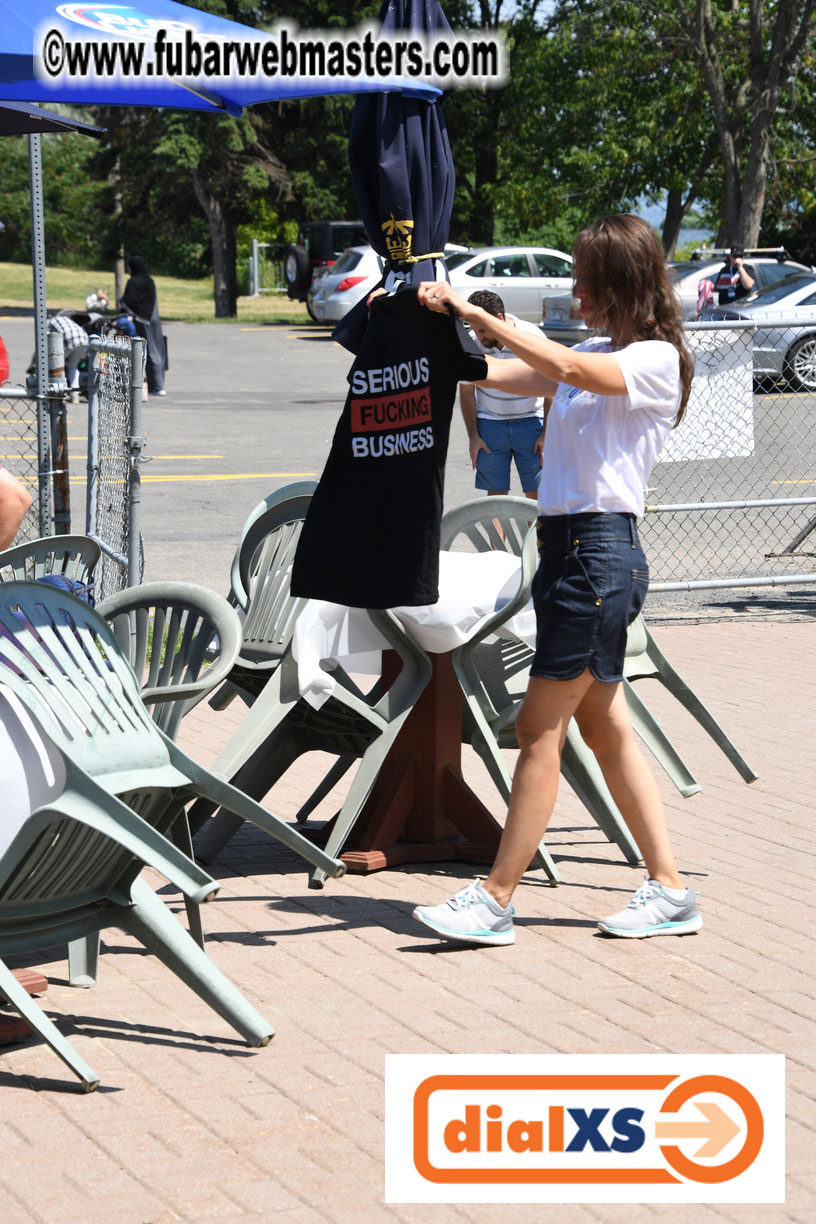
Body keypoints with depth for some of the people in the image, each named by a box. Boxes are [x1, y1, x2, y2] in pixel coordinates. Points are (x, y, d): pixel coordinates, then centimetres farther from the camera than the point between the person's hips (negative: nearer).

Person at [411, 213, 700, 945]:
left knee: (540, 728, -7)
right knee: (606, 729, 10)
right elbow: (494, 376, 15)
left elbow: (570, 371, -28)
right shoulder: (596, 355, 17)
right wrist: (443, 323, 3)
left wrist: (476, 314, -25)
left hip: (601, 551, -9)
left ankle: (495, 903, -3)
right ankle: (670, 891, 16)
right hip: (567, 548, 9)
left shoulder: (657, 361, -9)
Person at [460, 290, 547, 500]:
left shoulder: (532, 337, -14)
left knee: (536, 494, -4)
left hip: (530, 420, -1)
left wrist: (546, 434, -6)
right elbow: (466, 391, 3)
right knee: (496, 494, 1)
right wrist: (473, 436, 0)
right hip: (489, 423, 1)